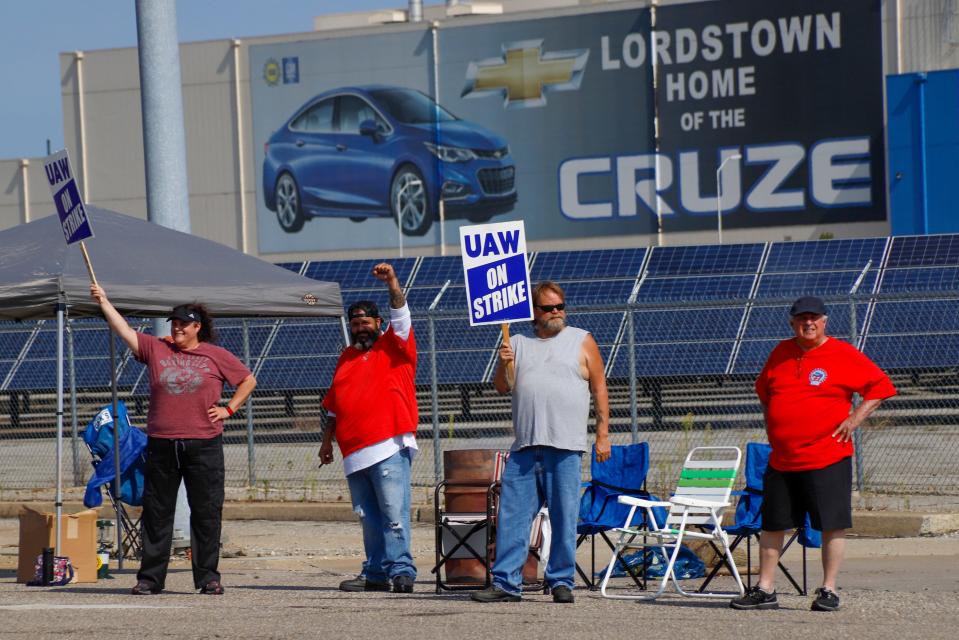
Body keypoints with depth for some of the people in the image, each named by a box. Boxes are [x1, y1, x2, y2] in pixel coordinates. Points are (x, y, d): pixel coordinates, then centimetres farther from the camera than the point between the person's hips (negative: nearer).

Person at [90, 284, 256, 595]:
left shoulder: (216, 356, 6)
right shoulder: (156, 349, 9)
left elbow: (248, 380, 14)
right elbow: (124, 330, 3)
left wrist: (229, 408, 4)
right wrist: (103, 302, -3)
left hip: (203, 444, -2)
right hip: (162, 445, 2)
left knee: (206, 512, 0)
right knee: (156, 512, 4)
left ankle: (208, 576, 7)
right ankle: (150, 577, 10)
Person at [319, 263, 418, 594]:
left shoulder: (394, 346, 7)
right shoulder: (346, 358, 21)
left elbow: (400, 315, -11)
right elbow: (334, 405, 26)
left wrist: (393, 284, -25)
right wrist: (327, 440, 24)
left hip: (390, 446, -6)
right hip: (355, 451, 6)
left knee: (393, 513, -12)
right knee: (368, 516, 7)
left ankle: (401, 570, -13)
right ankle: (375, 574, 9)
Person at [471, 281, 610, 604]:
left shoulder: (582, 342, 10)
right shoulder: (519, 344, 17)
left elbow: (599, 389, 7)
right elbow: (502, 387, 13)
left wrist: (603, 434, 0)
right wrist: (505, 364, -7)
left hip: (565, 445, -3)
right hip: (525, 445, 3)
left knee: (564, 517, -3)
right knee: (512, 515, -3)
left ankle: (561, 581, 4)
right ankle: (506, 583, -1)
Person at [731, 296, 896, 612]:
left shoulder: (844, 355, -4)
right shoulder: (780, 353, 11)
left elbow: (879, 385, -1)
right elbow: (763, 390, 28)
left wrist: (855, 419, -8)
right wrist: (770, 421, 15)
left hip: (828, 458, -5)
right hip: (781, 460, 5)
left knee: (832, 525, -4)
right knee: (772, 525, 8)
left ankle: (828, 591, 4)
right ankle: (764, 590, 15)